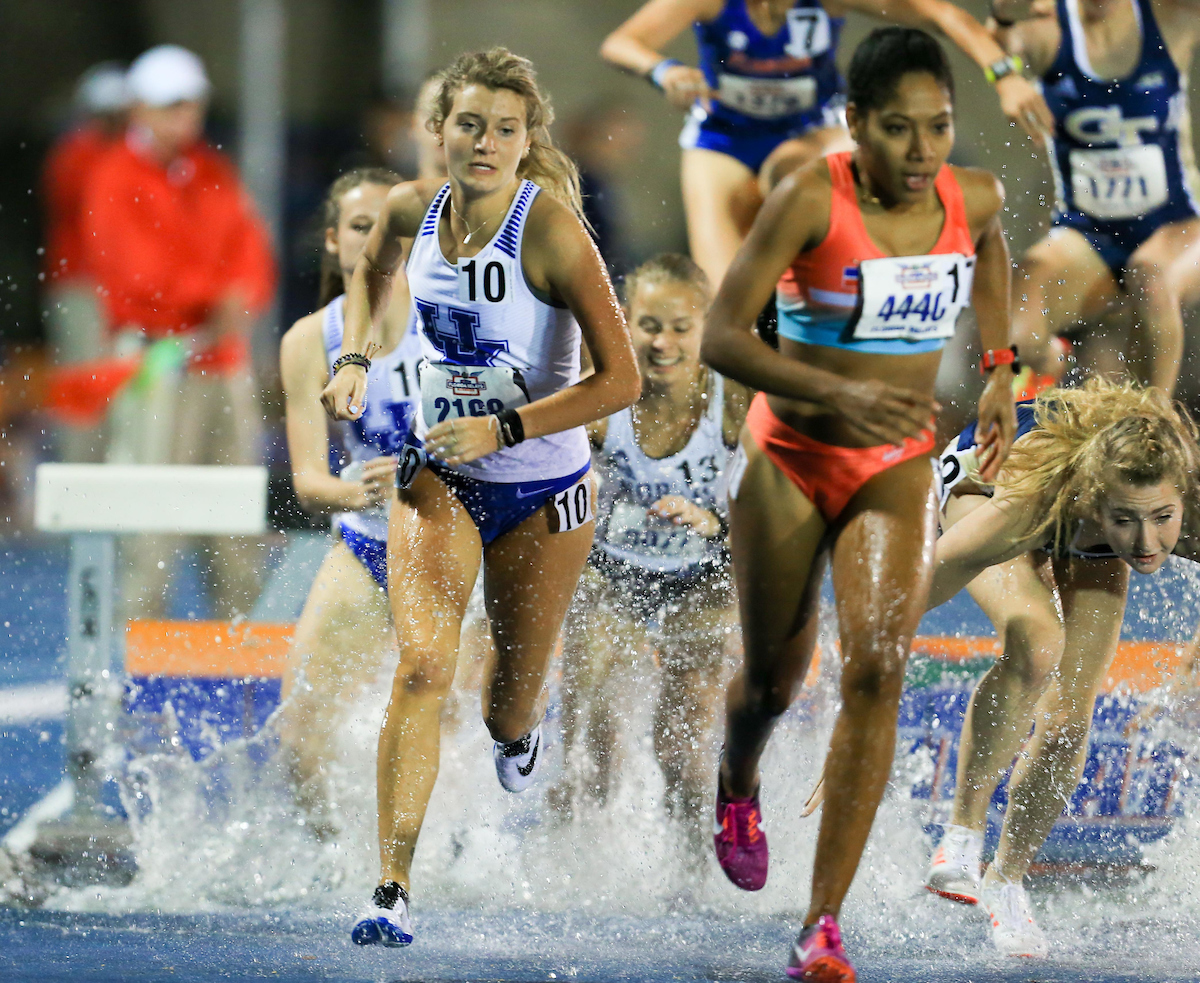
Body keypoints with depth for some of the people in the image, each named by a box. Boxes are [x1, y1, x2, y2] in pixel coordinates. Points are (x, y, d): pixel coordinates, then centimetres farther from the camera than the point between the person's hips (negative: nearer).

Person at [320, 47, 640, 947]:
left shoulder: (551, 229, -21)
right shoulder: (411, 210, -6)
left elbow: (621, 380, -22)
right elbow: (373, 269, 21)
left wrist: (504, 429, -28)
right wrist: (354, 358, 7)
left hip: (543, 492, -2)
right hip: (439, 476, 2)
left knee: (509, 710, 12)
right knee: (423, 665, -20)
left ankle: (522, 722, 53)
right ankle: (392, 892, -22)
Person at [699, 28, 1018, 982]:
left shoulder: (974, 197, -7)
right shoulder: (811, 200, -20)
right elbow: (722, 336, -23)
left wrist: (1000, 370, 13)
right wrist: (835, 395, -36)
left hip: (898, 469, 2)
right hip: (790, 461, -2)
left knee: (877, 668, -18)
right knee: (774, 678, 12)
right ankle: (738, 790, 52)